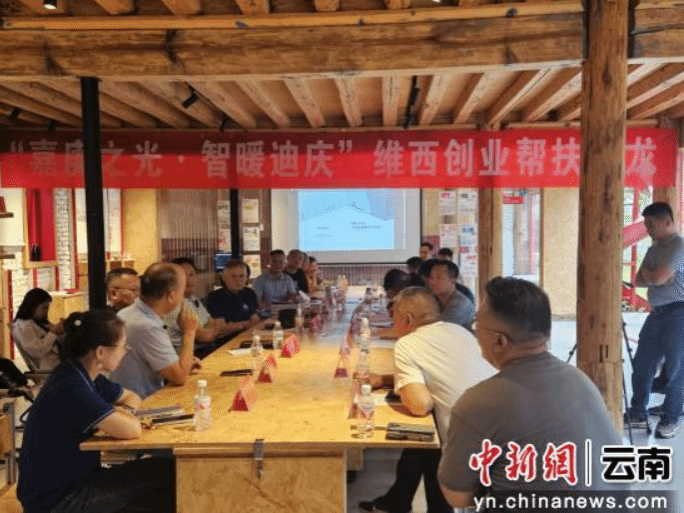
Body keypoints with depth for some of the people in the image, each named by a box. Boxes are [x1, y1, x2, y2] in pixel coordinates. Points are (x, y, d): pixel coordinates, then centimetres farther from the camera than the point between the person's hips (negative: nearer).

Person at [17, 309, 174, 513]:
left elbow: (132, 396, 15)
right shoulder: (72, 389, -28)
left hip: (72, 479, 8)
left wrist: (125, 412, -7)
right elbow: (132, 430, -32)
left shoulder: (84, 375, 0)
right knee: (165, 473, -11)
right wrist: (124, 414, -10)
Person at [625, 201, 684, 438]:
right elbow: (638, 280, 11)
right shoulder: (653, 249, 15)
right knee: (641, 365, 9)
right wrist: (653, 278, -8)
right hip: (656, 313, 8)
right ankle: (638, 413, 21)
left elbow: (659, 277, -20)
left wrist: (646, 274, 1)